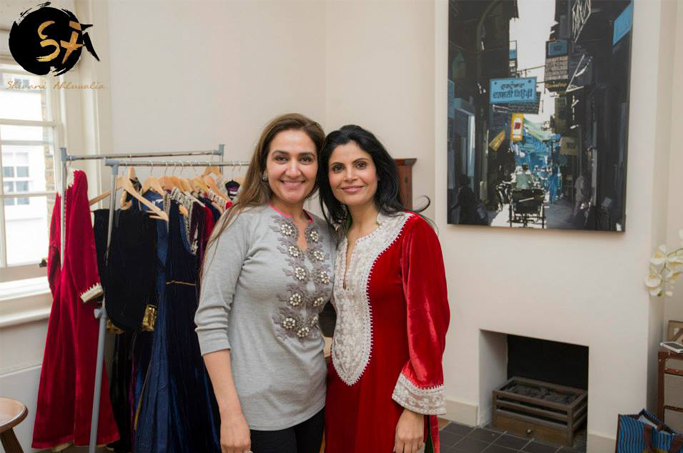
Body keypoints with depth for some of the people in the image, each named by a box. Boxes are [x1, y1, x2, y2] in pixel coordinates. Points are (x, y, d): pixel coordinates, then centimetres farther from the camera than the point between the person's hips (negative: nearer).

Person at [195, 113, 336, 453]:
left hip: (314, 400, 6)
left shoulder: (327, 234, 4)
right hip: (257, 405, -5)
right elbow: (210, 318, -16)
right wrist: (229, 412, -18)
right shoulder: (242, 222, -12)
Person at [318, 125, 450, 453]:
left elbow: (429, 322, -17)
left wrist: (415, 410, -17)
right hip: (340, 389, 6)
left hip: (389, 394, -6)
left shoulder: (412, 232, -14)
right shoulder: (340, 235, 6)